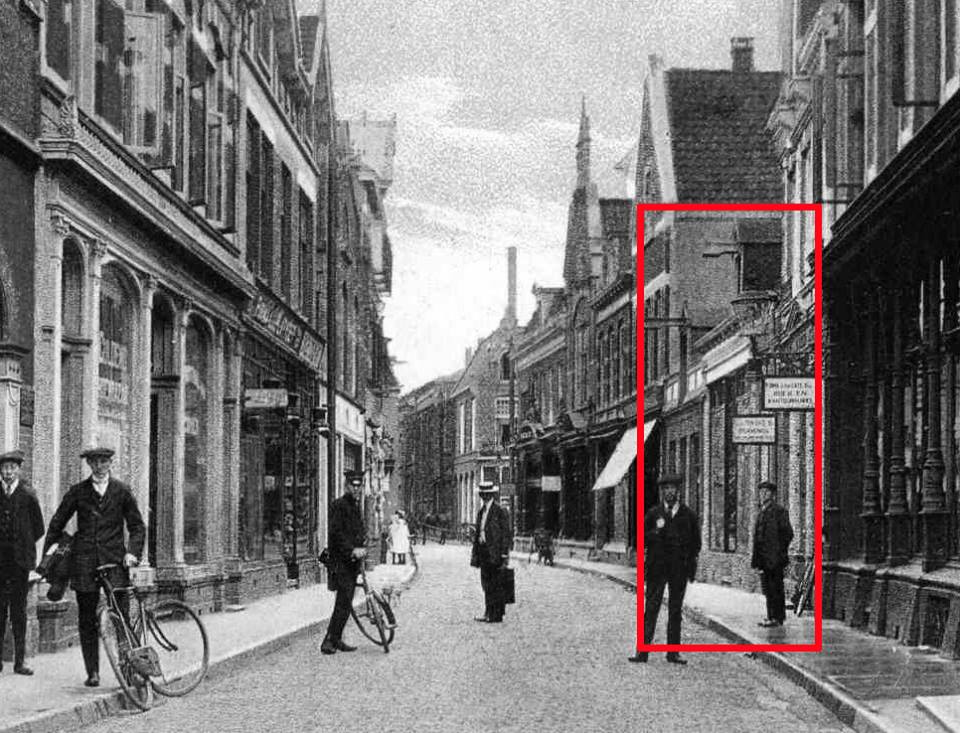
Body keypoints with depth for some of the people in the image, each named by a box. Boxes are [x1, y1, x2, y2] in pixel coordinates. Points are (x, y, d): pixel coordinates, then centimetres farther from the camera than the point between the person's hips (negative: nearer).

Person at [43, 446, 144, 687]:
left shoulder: (122, 491, 7)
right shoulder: (77, 492, 8)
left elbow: (137, 526, 10)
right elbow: (57, 524, 13)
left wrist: (133, 552, -5)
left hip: (115, 561, -1)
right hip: (84, 562, 1)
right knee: (87, 620, 3)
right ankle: (92, 672, 9)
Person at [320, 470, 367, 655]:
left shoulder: (356, 506, 18)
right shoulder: (339, 505, -10)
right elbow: (337, 533, -18)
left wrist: (362, 548, 6)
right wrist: (352, 550, -24)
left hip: (353, 561, 9)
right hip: (341, 562, -9)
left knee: (346, 603, 10)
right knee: (344, 602, -13)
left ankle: (336, 639, 15)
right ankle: (329, 640, -10)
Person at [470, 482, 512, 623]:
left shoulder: (500, 511, -8)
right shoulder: (481, 512, 16)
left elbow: (506, 534, -10)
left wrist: (504, 555, -14)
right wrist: (475, 554, 15)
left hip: (495, 552, -7)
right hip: (484, 552, 7)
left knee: (496, 584, -5)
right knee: (486, 584, 9)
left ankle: (497, 615, -1)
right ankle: (489, 613, 14)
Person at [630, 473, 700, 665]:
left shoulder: (689, 515, 7)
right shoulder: (653, 513, 7)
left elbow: (696, 542, 10)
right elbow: (643, 537, 7)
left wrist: (691, 566, 0)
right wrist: (657, 533, -12)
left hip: (680, 568, 1)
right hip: (657, 566, -1)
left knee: (676, 610, 5)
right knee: (651, 608, -6)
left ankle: (673, 653, 10)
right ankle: (642, 651, -7)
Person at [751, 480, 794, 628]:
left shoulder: (779, 511, -7)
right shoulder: (762, 512, 18)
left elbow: (788, 534, -9)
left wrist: (779, 552, -11)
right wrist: (756, 557, 16)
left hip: (775, 558, -8)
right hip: (764, 558, 8)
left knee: (775, 588, -8)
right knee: (768, 589, 10)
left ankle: (777, 617, -6)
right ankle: (771, 616, 15)